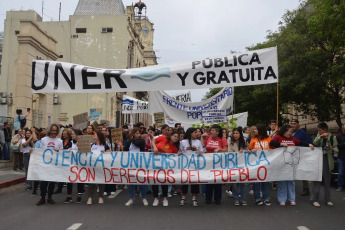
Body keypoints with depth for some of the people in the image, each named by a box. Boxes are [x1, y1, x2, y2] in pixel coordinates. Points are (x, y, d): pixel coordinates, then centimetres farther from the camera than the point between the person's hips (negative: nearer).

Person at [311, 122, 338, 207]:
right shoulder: (319, 136, 7)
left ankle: (328, 199, 20)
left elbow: (337, 149, -1)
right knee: (316, 180, -2)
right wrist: (321, 136, -22)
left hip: (327, 160, -1)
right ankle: (314, 199, 1)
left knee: (327, 180, 9)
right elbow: (315, 143, -10)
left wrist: (333, 149, -23)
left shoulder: (332, 137, -1)